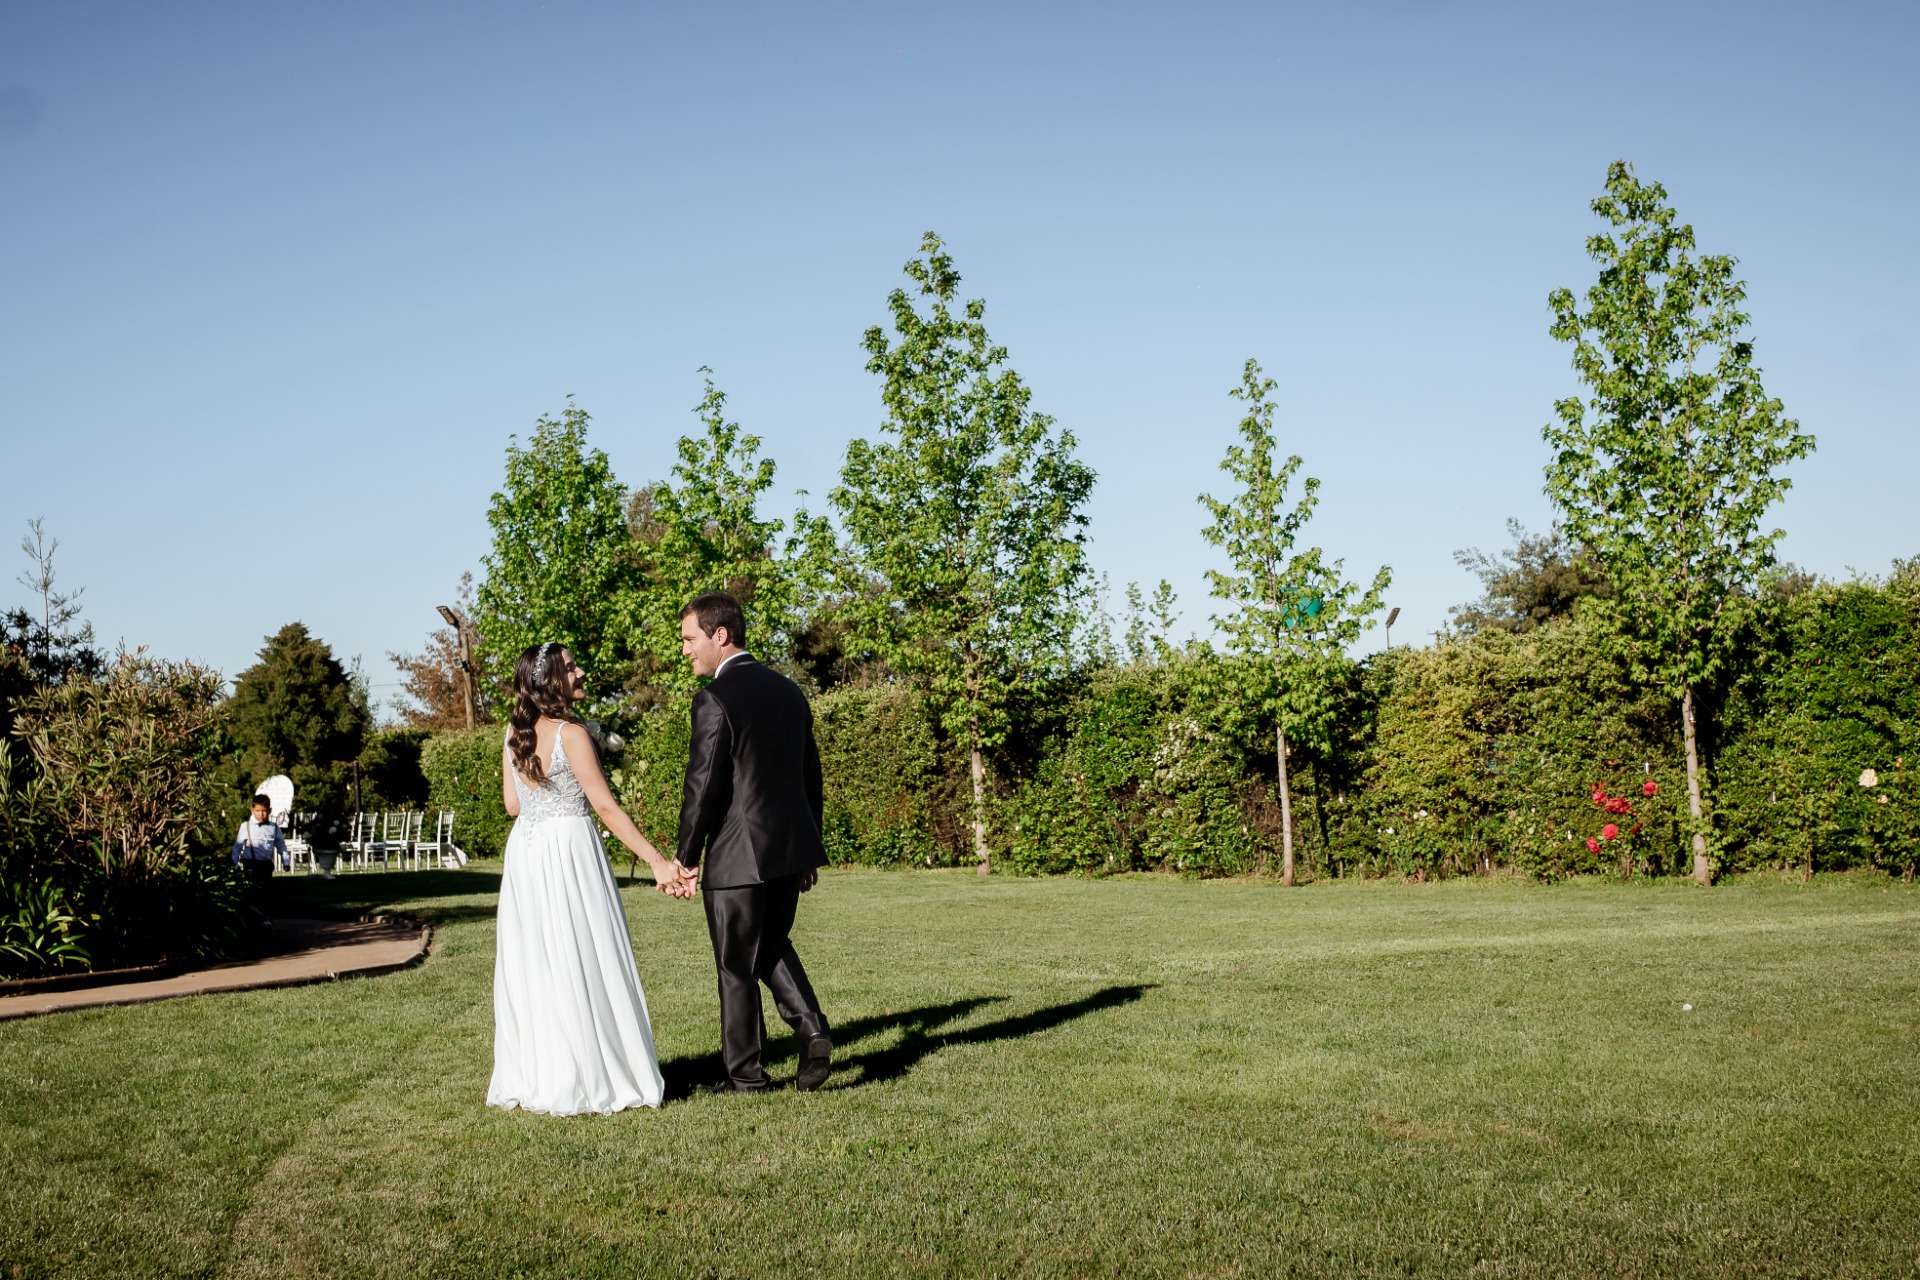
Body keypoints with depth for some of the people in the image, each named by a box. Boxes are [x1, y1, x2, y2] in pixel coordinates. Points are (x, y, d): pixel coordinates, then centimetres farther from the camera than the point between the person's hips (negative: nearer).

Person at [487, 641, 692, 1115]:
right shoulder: (571, 734, -14)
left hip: (525, 851, 7)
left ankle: (530, 1077, 18)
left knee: (532, 966, 12)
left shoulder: (515, 734, 6)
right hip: (570, 850, -7)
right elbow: (606, 806, -17)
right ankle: (592, 1078, 5)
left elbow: (512, 804, 13)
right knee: (582, 965, 0)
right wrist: (657, 862, -16)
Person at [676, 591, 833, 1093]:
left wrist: (687, 857, -6)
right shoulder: (788, 690, 9)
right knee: (773, 946, 23)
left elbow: (704, 786, -17)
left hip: (738, 856, -7)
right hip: (791, 845, 7)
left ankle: (745, 1075, 15)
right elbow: (810, 773, 14)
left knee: (736, 967, 6)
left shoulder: (714, 699, -15)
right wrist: (810, 848, 21)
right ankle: (812, 1030, 5)